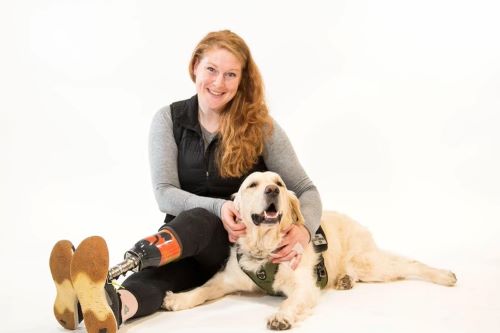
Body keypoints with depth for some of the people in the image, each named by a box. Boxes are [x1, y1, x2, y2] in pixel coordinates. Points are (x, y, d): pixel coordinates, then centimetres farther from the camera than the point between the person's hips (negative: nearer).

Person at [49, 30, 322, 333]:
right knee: (165, 265, -35)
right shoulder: (169, 119, -1)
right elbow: (165, 193, -9)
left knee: (198, 220, -36)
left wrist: (303, 231, -27)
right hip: (189, 230, 2)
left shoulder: (259, 125, -5)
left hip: (242, 241, -1)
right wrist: (218, 206, -28)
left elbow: (306, 189, -4)